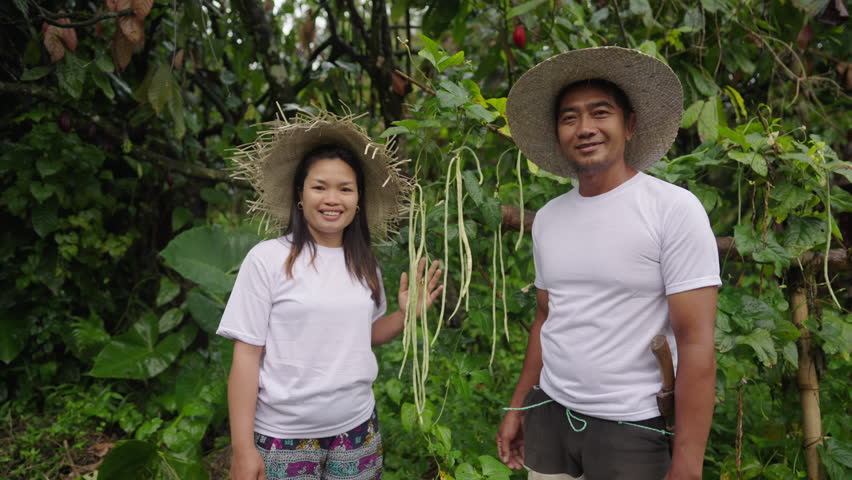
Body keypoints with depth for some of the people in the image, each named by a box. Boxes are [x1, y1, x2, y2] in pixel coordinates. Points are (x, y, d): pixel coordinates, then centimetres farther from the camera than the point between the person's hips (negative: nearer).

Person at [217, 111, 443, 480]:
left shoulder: (364, 264, 1)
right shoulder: (267, 258, -13)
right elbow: (246, 355, -10)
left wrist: (405, 314, -4)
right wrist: (242, 448, -11)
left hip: (356, 428, 4)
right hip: (284, 436, -4)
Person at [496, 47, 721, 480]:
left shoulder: (674, 210, -13)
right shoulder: (547, 219, 4)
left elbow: (696, 344, -15)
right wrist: (518, 407, 14)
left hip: (631, 427, -5)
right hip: (548, 414, 5)